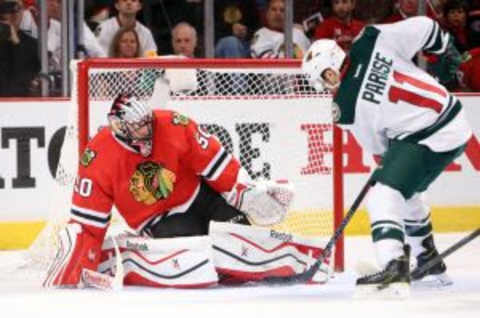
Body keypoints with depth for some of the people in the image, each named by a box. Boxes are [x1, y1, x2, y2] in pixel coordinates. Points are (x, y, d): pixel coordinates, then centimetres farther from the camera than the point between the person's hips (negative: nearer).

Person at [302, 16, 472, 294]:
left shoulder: (347, 107, -13)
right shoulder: (373, 39, -5)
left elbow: (377, 145, 3)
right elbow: (425, 28, 1)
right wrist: (448, 48, 21)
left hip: (431, 140, -8)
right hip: (455, 118, 8)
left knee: (384, 195, -12)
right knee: (406, 190, 26)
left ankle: (394, 268, -31)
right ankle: (429, 263, 36)